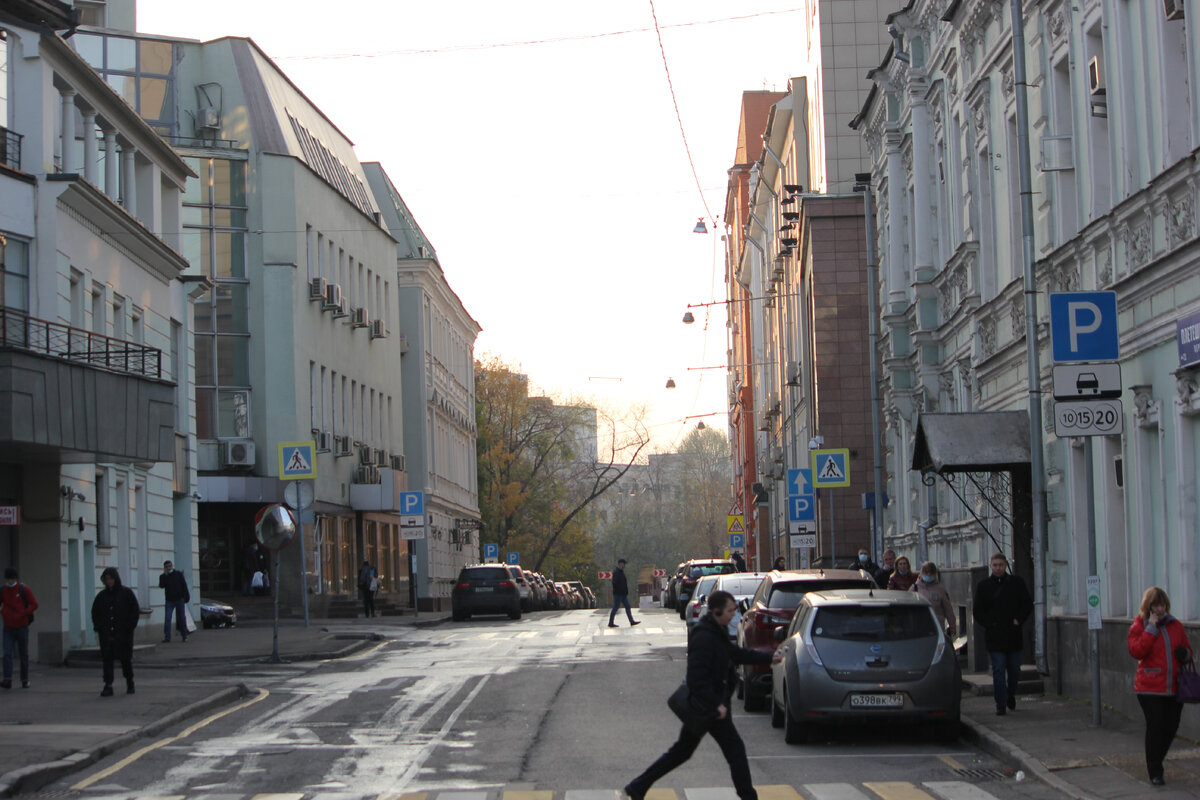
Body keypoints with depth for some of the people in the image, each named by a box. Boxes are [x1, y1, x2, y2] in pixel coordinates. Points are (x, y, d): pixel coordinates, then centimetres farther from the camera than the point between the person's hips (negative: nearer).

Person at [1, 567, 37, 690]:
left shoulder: (24, 590, -4)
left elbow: (34, 604, -6)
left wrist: (22, 614, -16)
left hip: (22, 627, -2)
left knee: (24, 655, 6)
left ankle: (25, 680, 17)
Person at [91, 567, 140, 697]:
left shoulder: (127, 593, -1)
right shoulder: (102, 595, 8)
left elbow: (135, 611, 0)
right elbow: (95, 612, 17)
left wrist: (129, 627, -8)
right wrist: (98, 627, 5)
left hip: (123, 634, -2)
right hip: (106, 634, 2)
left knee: (126, 659, 7)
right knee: (107, 659, -6)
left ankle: (130, 683, 25)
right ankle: (108, 686, -7)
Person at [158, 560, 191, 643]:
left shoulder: (178, 574, 3)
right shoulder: (163, 576, 4)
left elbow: (184, 585, 3)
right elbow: (161, 586, -13)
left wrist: (186, 596, -5)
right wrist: (165, 575, -16)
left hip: (179, 599, 0)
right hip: (169, 601, 0)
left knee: (182, 618, 3)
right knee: (167, 619, -8)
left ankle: (184, 636, 9)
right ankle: (167, 637, -8)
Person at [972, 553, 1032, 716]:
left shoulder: (1016, 583, 6)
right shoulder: (983, 586, 5)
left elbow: (1027, 605, 9)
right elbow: (978, 611, 7)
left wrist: (1018, 621, -4)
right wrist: (989, 624, -6)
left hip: (1013, 635, 1)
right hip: (994, 636, -1)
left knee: (1014, 670, 9)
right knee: (998, 671, -6)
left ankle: (1011, 695, 34)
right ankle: (1000, 705, -4)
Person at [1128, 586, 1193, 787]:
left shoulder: (1176, 626, 11)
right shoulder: (1139, 626, -1)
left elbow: (1188, 650, 22)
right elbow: (1136, 651, -17)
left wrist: (1185, 654, -2)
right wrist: (1151, 628, -17)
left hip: (1174, 688, 5)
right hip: (1150, 688, -5)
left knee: (1171, 728, 8)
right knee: (1155, 728, -6)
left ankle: (1155, 764, 29)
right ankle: (1155, 772, 2)